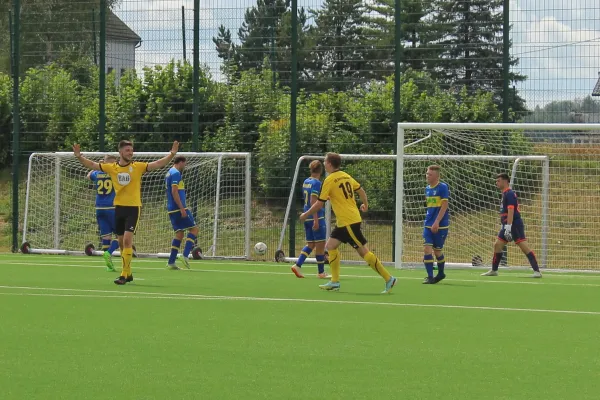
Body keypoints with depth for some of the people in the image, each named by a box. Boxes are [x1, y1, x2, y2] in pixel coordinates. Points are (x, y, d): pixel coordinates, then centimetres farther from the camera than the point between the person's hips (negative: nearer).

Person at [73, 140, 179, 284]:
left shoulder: (138, 167, -4)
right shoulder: (112, 168, 4)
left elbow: (158, 164, -10)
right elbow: (92, 165, 7)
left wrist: (172, 154, -24)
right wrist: (79, 156, -6)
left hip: (133, 207, -4)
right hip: (119, 207, 4)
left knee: (127, 240, -15)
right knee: (122, 242, 11)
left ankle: (124, 275, -13)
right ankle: (128, 273, 25)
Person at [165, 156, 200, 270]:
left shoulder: (169, 173, 19)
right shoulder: (176, 173, -11)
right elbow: (174, 192, -19)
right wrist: (182, 208, -21)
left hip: (171, 209, 10)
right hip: (178, 208, -10)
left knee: (179, 233, 9)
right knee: (194, 229, -4)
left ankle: (171, 262, 4)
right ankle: (185, 255, -14)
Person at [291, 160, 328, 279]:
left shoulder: (306, 182, 11)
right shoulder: (316, 183, -13)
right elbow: (313, 202, -20)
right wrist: (316, 220, -23)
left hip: (307, 217, 8)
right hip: (316, 216, -8)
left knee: (310, 244, 14)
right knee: (320, 244, 1)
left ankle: (297, 265, 1)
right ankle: (321, 272, 6)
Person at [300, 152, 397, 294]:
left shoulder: (329, 180, -13)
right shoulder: (345, 176, 10)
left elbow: (320, 203, -10)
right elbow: (361, 190, 19)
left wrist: (306, 214, 3)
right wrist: (365, 204, 37)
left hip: (348, 221, -9)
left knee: (363, 251, -7)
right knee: (330, 245, 10)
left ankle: (388, 279, -6)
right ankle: (335, 282, 11)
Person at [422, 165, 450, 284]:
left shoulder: (442, 187, -11)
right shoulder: (427, 189, 10)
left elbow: (444, 206, -15)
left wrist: (437, 222, -20)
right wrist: (429, 220, 17)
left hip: (440, 225, -5)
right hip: (428, 224, 5)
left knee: (437, 250, 5)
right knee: (427, 249, -7)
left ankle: (441, 273, 26)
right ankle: (430, 276, -5)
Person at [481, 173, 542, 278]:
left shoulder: (510, 194, -12)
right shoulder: (505, 194, 18)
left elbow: (511, 210, -21)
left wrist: (508, 226, -27)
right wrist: (504, 225, 25)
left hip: (515, 225, -10)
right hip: (506, 225, 10)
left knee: (524, 247, -13)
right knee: (497, 245, 10)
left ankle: (537, 271, -15)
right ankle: (494, 270, 19)